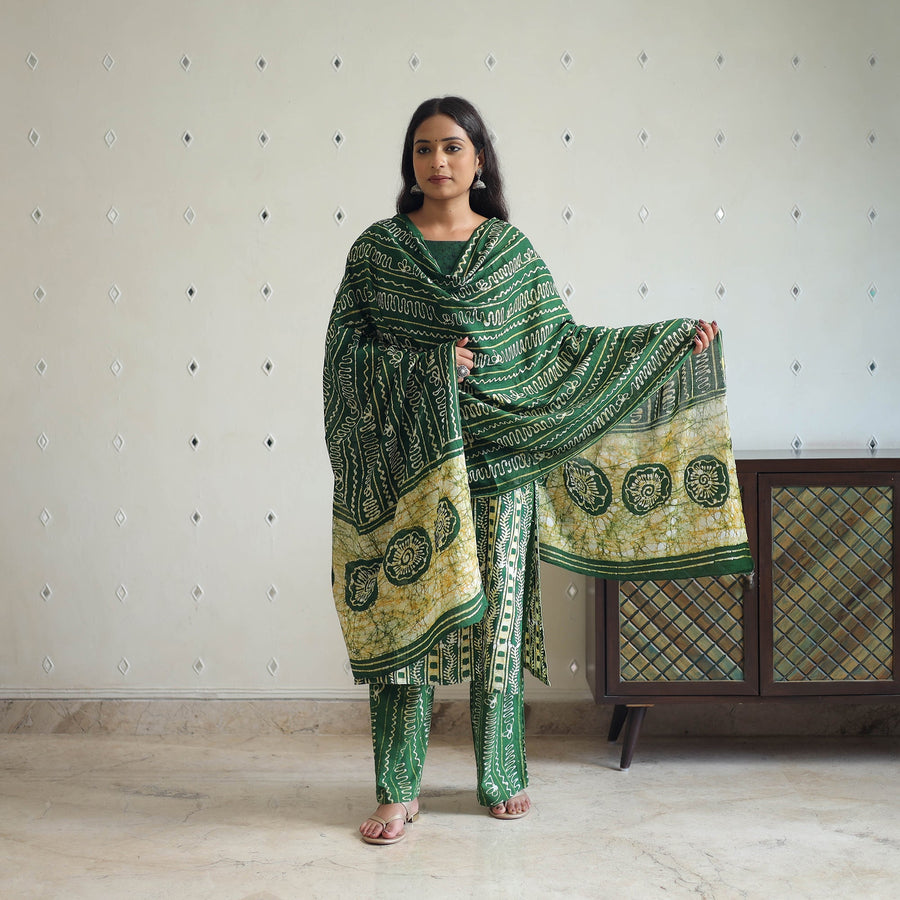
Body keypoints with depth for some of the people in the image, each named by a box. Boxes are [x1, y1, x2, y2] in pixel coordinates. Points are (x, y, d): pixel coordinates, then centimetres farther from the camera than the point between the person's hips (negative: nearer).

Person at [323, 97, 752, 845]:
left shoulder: (511, 249, 7)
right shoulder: (377, 249, 4)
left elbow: (561, 345, 10)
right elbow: (346, 350, 1)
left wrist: (671, 342, 7)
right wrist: (428, 366, -14)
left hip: (500, 458, 1)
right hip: (405, 460, -1)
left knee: (498, 612, 7)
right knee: (405, 615, 0)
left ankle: (502, 777, 22)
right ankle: (398, 791, 11)